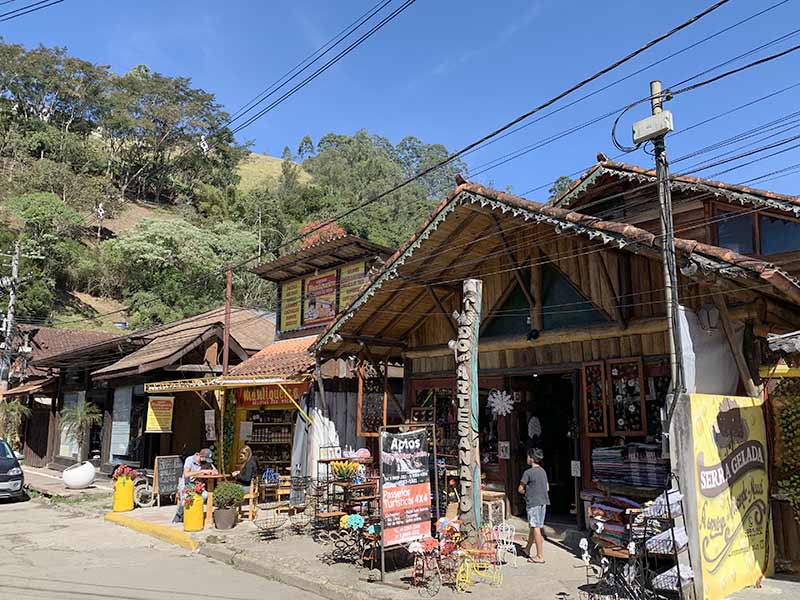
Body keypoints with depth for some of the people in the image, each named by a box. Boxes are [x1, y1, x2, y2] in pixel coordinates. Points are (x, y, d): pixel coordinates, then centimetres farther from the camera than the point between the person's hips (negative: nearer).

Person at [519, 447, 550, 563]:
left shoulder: (528, 472, -15)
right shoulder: (543, 471, 8)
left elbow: (520, 489, -10)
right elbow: (547, 488, 15)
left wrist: (526, 492, 10)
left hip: (533, 503, -8)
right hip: (543, 502, 8)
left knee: (536, 528, -2)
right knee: (534, 526, 18)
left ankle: (540, 556, 2)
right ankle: (527, 549, 33)